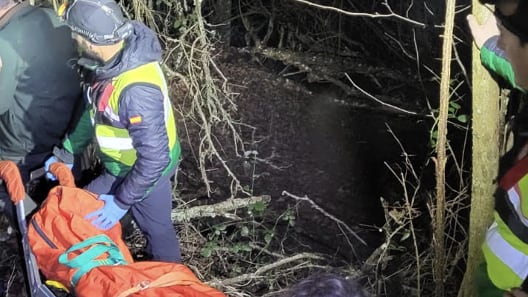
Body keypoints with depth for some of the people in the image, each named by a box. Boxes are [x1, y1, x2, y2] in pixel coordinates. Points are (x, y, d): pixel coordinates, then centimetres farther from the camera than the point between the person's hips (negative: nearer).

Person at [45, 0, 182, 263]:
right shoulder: (111, 57, -10)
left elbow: (154, 158, -33)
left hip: (145, 170, -7)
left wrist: (121, 202, -24)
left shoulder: (136, 90, -40)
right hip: (126, 165, 7)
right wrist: (66, 153, 10)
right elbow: (93, 110, 7)